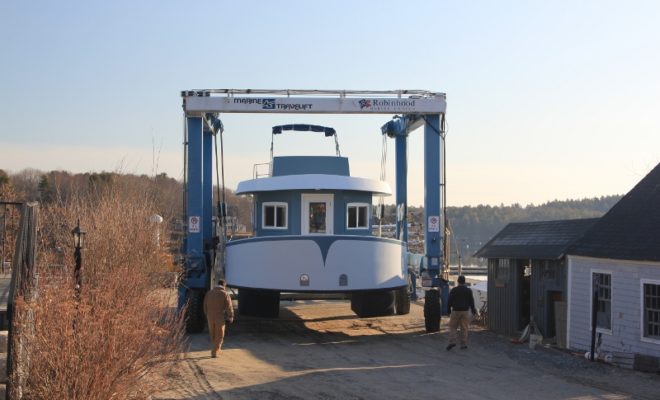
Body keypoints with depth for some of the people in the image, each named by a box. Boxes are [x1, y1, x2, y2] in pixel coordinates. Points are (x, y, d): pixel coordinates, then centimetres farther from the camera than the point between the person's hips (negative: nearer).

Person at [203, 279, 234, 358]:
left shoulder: (209, 293, 4)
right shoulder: (225, 294, -9)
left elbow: (205, 306, 10)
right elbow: (229, 307, -9)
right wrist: (230, 317, 5)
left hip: (210, 317, 4)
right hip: (220, 318, -4)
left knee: (213, 335, 19)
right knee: (219, 336, 7)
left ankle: (216, 350, 29)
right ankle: (214, 352, 1)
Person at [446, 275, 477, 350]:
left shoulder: (453, 290, -4)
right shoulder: (468, 290, 0)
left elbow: (450, 301, -3)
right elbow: (471, 302, 2)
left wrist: (449, 310, 9)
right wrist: (473, 311, 14)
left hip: (455, 311, -2)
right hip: (465, 311, 2)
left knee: (452, 327, 6)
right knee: (464, 328, 5)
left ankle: (452, 342, -9)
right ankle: (464, 344, 5)